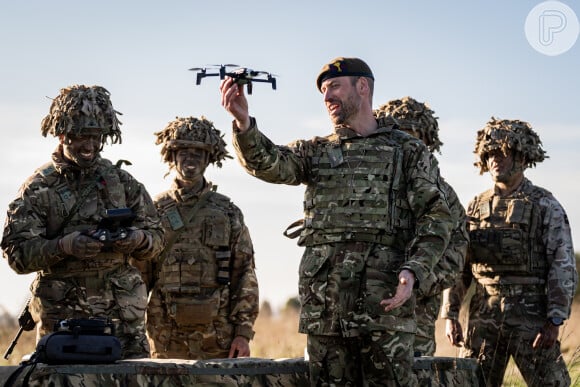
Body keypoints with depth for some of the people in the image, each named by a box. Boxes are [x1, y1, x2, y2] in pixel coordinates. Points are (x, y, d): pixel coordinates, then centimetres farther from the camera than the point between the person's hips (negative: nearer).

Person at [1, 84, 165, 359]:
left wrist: (139, 239, -11)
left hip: (123, 316, 3)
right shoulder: (38, 187, 1)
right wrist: (62, 246, -22)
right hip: (62, 314, -2)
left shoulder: (120, 180, 11)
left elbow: (157, 237, 13)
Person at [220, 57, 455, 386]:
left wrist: (413, 271, -15)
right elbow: (269, 164, -2)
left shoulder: (408, 151, 10)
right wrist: (243, 122, -22)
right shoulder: (316, 152, 18)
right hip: (324, 301, 3)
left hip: (385, 299, -3)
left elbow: (436, 216, 1)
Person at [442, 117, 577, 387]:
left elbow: (563, 266, -6)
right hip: (484, 314, 4)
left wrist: (555, 321, -14)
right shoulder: (476, 207, 12)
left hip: (530, 315, -4)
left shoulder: (545, 206, 0)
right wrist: (450, 314, 6)